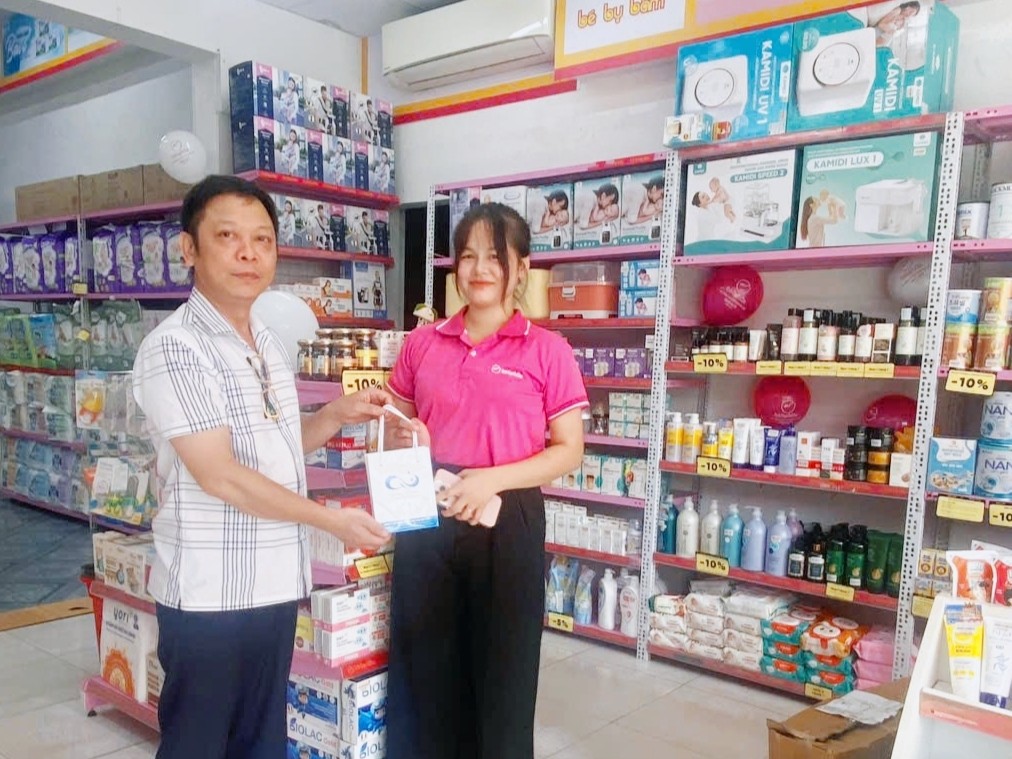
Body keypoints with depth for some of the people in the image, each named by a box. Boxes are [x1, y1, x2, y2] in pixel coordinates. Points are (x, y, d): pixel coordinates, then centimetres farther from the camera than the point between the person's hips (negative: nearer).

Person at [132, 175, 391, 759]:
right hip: (210, 594, -7)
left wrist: (337, 415, 0)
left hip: (274, 585, 7)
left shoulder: (270, 345, 8)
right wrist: (335, 521, -15)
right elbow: (220, 475, -20)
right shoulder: (174, 348, -16)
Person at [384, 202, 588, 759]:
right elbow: (396, 425, 17)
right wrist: (406, 440, -6)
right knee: (425, 664, 13)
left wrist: (491, 479, -17)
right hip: (426, 520, 3)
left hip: (507, 523, -3)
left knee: (502, 671, 9)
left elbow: (569, 452, -4)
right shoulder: (422, 343, 6)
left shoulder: (547, 350, -4)